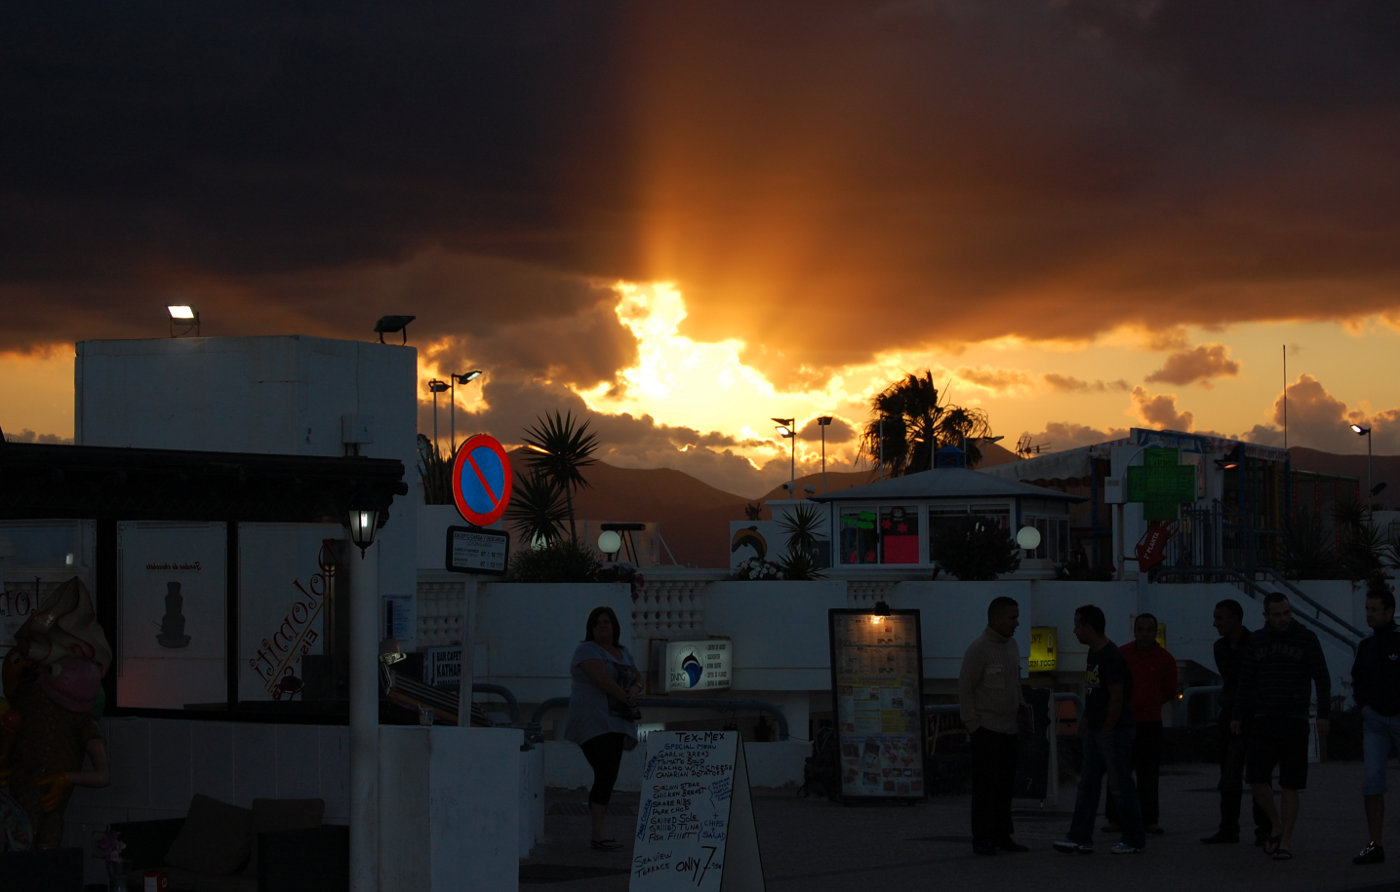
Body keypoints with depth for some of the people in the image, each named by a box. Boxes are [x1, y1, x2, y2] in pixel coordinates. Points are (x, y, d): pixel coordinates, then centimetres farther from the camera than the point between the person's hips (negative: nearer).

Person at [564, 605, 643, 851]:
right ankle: (600, 833, -24)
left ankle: (599, 833, 7)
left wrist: (635, 691, -6)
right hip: (594, 722, -7)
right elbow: (603, 680, -17)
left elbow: (638, 679, 17)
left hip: (617, 724, 7)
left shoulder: (623, 653, 19)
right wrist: (627, 700, -9)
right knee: (605, 773, -19)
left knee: (608, 777, 4)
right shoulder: (587, 650, -6)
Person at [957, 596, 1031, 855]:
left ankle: (1003, 836, 16)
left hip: (1009, 727, 8)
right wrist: (973, 725, -13)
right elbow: (964, 689, -11)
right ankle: (982, 839, 0)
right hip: (986, 729, -8)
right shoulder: (978, 649, -13)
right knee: (985, 785, -5)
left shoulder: (1011, 644, 12)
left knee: (1005, 784, 10)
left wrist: (1021, 706, 10)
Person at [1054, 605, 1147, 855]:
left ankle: (1135, 839, 6)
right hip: (1095, 731, 10)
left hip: (1114, 731, -10)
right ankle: (1081, 837, 8)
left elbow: (1117, 698, -18)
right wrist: (1086, 721, 15)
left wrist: (1106, 729, -13)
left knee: (1120, 786, -2)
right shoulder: (1092, 655, 13)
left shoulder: (1112, 657, -17)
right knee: (1087, 784, 7)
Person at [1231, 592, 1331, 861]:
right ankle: (1276, 825, 12)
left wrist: (1323, 714, -9)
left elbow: (1322, 679, 0)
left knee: (1289, 786, -2)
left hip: (1295, 724, -2)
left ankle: (1286, 840, 5)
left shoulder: (1307, 639, 0)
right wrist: (1238, 716, 8)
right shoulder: (1256, 641, 7)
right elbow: (1246, 681, 12)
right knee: (1256, 778, -9)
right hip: (1264, 722, 2)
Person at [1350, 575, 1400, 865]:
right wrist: (1363, 704, 7)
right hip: (1375, 721, 4)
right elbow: (1358, 680, 22)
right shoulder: (1366, 647, 9)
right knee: (1372, 779, -7)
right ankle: (1375, 845, -6)